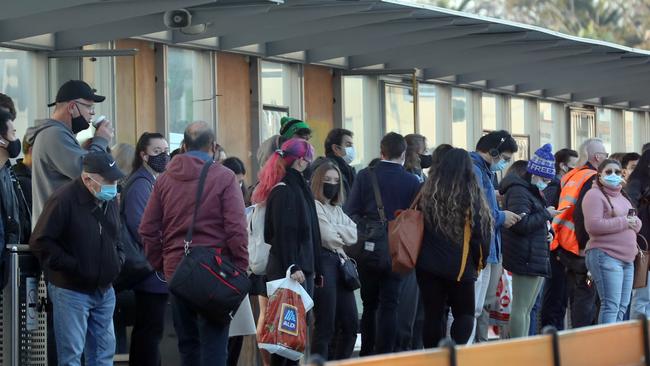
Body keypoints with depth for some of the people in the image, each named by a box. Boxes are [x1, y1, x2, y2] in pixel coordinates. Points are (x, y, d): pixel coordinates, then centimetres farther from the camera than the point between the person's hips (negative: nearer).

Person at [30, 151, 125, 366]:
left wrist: (118, 260, 6)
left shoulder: (110, 200, 7)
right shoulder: (64, 200, -17)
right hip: (71, 291, -7)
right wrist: (73, 267, -19)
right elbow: (40, 242, -18)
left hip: (104, 290, 7)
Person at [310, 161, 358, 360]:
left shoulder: (337, 209, 21)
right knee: (325, 327, -8)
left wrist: (336, 232, -7)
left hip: (340, 264, 8)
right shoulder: (314, 206, -5)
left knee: (350, 324, 6)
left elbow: (353, 234, 8)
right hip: (323, 263, -8)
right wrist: (343, 236, 7)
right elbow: (327, 238, -12)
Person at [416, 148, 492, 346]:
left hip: (429, 264, 2)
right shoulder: (472, 195, -7)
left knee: (433, 315, 9)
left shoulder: (429, 191, -1)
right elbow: (481, 231, -3)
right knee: (464, 313, 10)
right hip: (461, 266, -2)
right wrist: (480, 261, 10)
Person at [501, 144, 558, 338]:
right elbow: (521, 223, -24)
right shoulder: (518, 192, -12)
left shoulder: (533, 192, 22)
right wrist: (546, 214, -14)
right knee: (521, 309, -10)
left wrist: (548, 230, 12)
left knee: (526, 310, 13)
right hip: (527, 259, -11)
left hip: (537, 259, 11)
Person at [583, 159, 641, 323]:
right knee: (611, 306, -15)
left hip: (627, 259, 9)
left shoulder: (622, 196, 22)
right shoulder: (595, 195, -5)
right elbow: (593, 225, -18)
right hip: (606, 256, -9)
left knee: (622, 306, 8)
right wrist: (624, 222, -14)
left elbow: (635, 223, 26)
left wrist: (635, 222, 1)